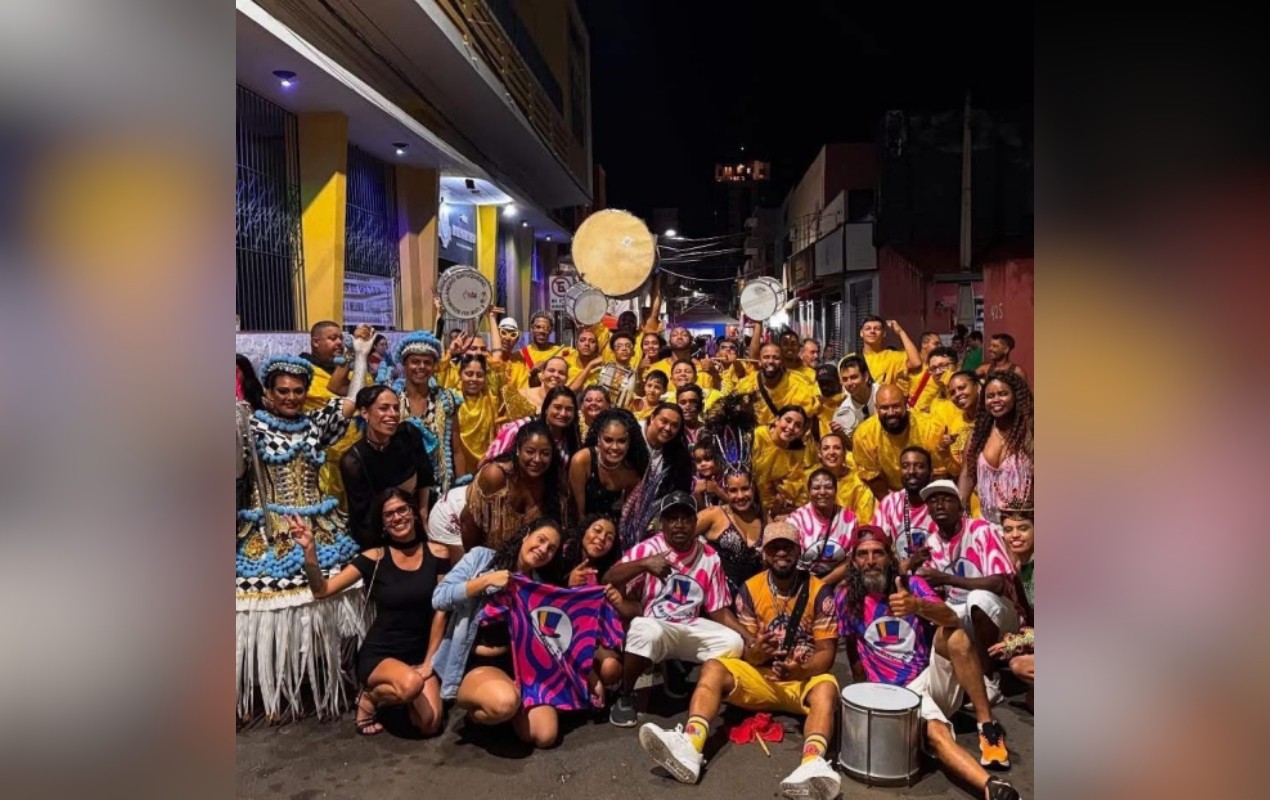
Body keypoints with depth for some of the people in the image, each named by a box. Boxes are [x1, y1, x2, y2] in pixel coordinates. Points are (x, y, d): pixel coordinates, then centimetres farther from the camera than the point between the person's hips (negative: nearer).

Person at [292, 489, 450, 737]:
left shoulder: (436, 554, -3)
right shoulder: (374, 558, -7)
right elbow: (322, 590, -13)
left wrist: (429, 661, -3)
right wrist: (309, 549, -26)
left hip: (419, 654, 3)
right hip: (378, 654, -3)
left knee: (430, 725, -14)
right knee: (410, 684, -35)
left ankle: (399, 695, 18)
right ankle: (369, 698, 0)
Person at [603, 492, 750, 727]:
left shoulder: (709, 557, 2)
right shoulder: (647, 548, -9)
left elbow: (719, 610, 6)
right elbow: (608, 580, -23)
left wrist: (750, 639, -8)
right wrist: (643, 564, -39)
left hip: (689, 629, 4)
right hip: (651, 626, -4)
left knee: (733, 642, -18)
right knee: (647, 631, -38)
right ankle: (625, 697, -12)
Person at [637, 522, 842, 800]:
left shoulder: (819, 592, -5)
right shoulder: (750, 590, 0)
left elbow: (826, 652, -7)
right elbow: (746, 651, 0)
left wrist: (801, 669, -28)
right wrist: (755, 653, -25)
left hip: (805, 678, -2)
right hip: (762, 676, 2)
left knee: (826, 688, -36)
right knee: (713, 668, -24)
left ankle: (814, 763, -66)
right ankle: (690, 746, -50)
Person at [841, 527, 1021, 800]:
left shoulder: (912, 584, 0)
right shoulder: (847, 600, 2)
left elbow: (951, 618, -20)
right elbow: (853, 648, 14)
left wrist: (918, 605, -42)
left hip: (933, 678, 2)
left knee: (955, 635, -29)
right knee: (936, 733, -33)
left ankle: (987, 727, -22)